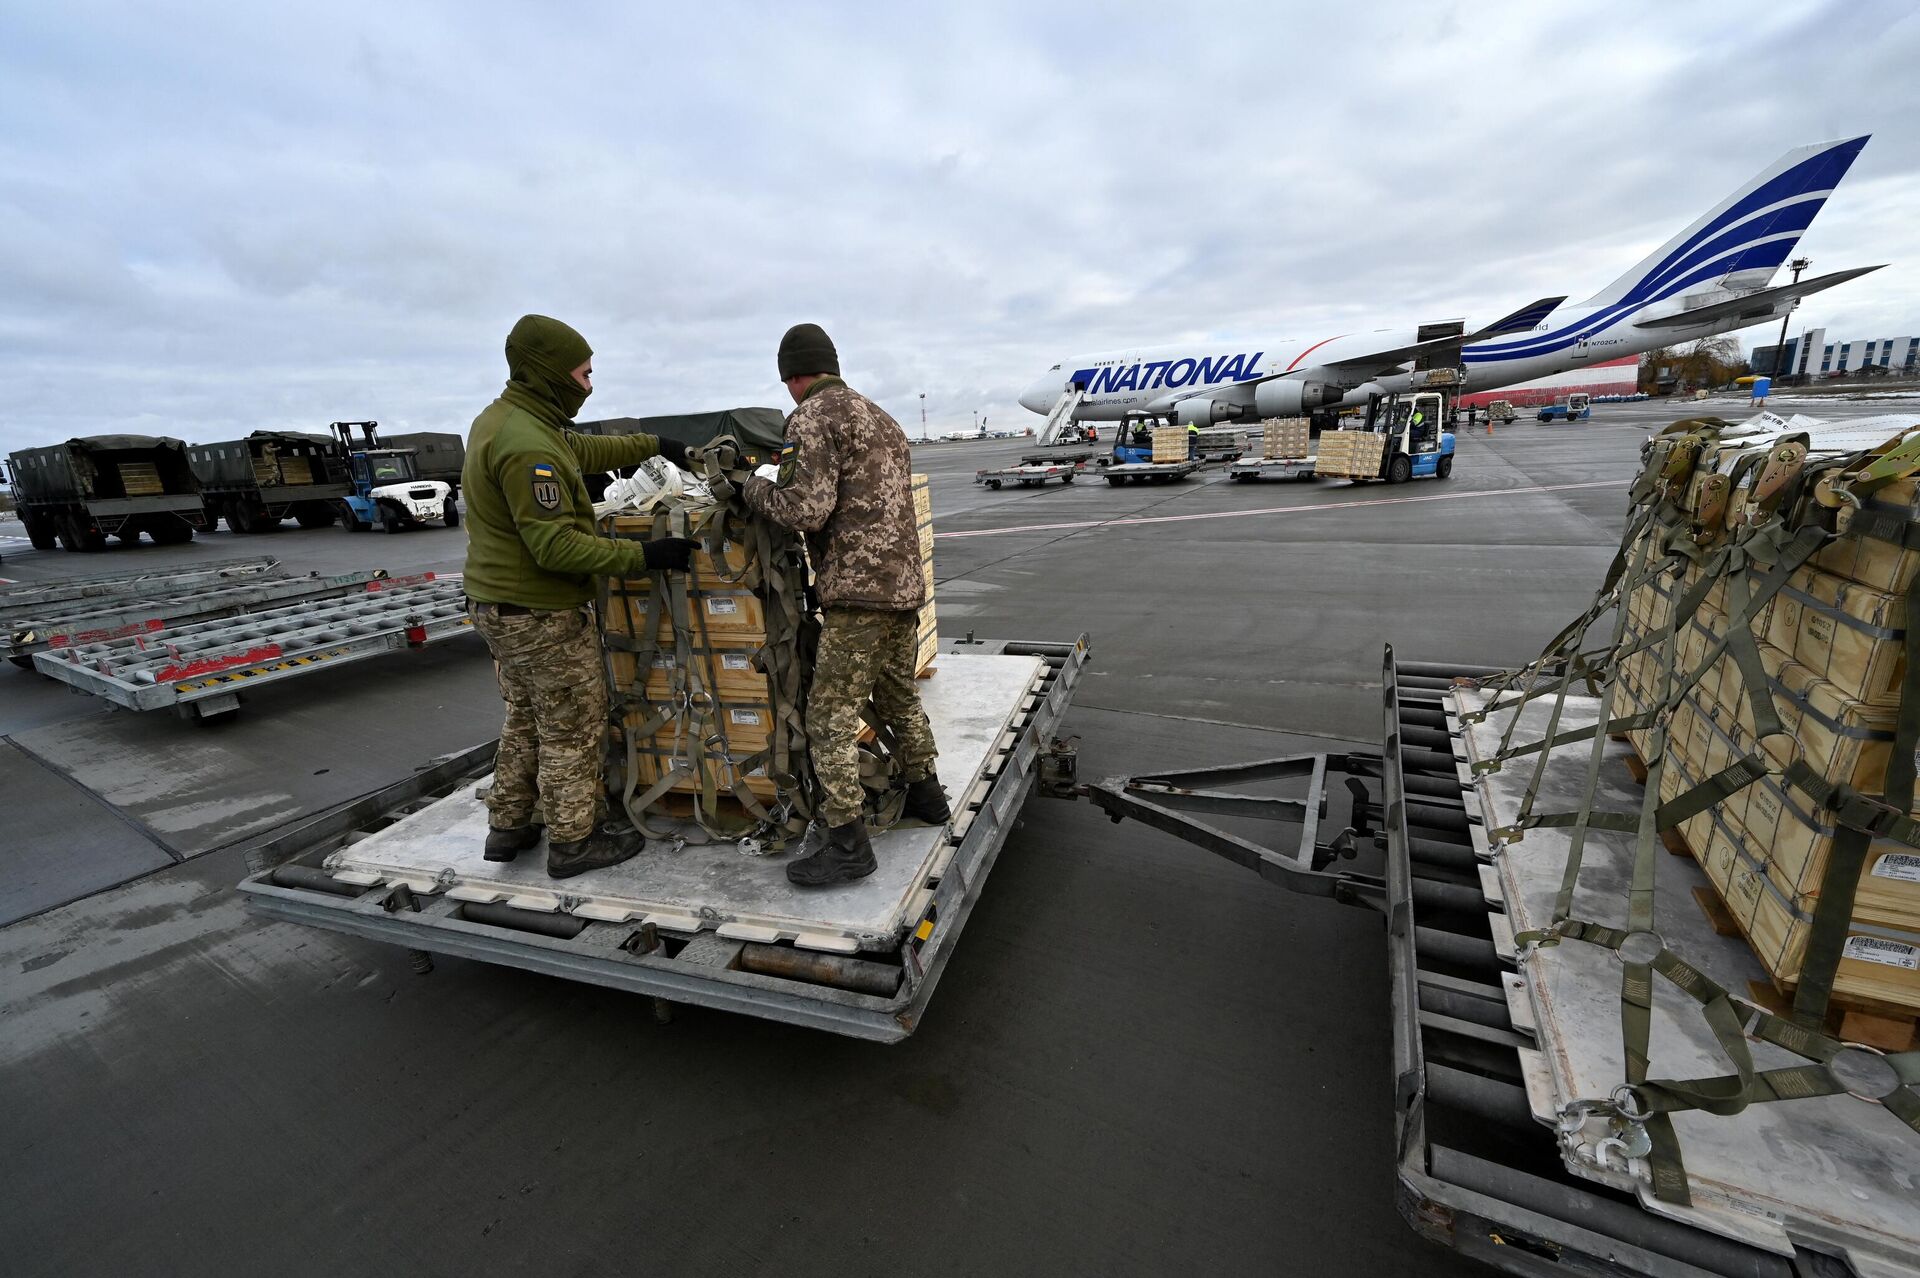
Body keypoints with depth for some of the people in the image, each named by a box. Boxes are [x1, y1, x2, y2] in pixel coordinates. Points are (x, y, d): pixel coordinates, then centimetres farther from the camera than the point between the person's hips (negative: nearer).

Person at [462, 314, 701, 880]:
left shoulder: (502, 417, 8)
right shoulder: (527, 445, -24)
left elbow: (582, 450, 22)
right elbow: (556, 546, -28)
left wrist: (652, 444, 23)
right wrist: (645, 555, -25)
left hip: (498, 604, 10)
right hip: (541, 615, -10)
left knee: (526, 719, 22)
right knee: (573, 728, 4)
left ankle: (509, 827, 35)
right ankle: (574, 842, 18)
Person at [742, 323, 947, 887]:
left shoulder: (812, 416, -6)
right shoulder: (880, 416, 23)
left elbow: (809, 509, -17)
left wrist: (758, 488, 3)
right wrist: (786, 481, 25)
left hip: (858, 589, -9)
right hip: (906, 581, 9)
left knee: (830, 716, -3)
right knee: (899, 695, 22)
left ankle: (846, 841, 1)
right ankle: (926, 794, 36)